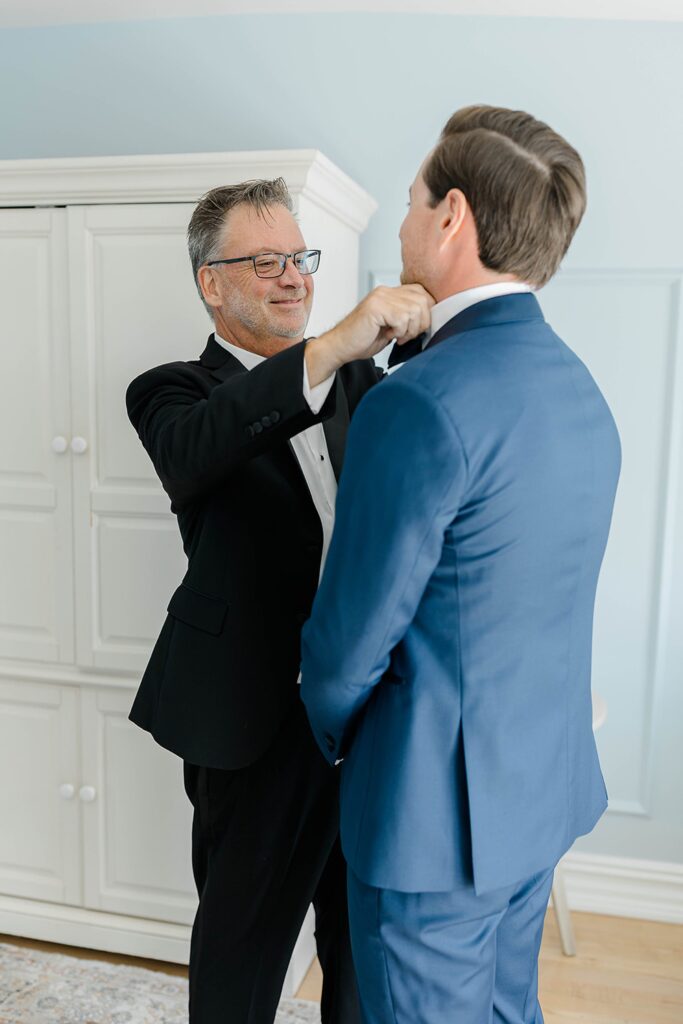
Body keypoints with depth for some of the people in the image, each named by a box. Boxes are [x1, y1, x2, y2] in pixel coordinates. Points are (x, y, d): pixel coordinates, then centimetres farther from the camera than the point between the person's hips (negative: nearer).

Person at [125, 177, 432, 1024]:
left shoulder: (361, 379, 9)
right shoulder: (174, 391, -6)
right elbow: (189, 452, -29)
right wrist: (331, 346, -39)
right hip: (260, 722, -4)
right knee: (244, 937, 18)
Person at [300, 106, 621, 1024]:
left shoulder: (420, 403, -26)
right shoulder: (583, 392, 2)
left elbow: (353, 637, -18)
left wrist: (335, 738, 2)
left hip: (444, 806, -7)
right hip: (549, 780, 8)